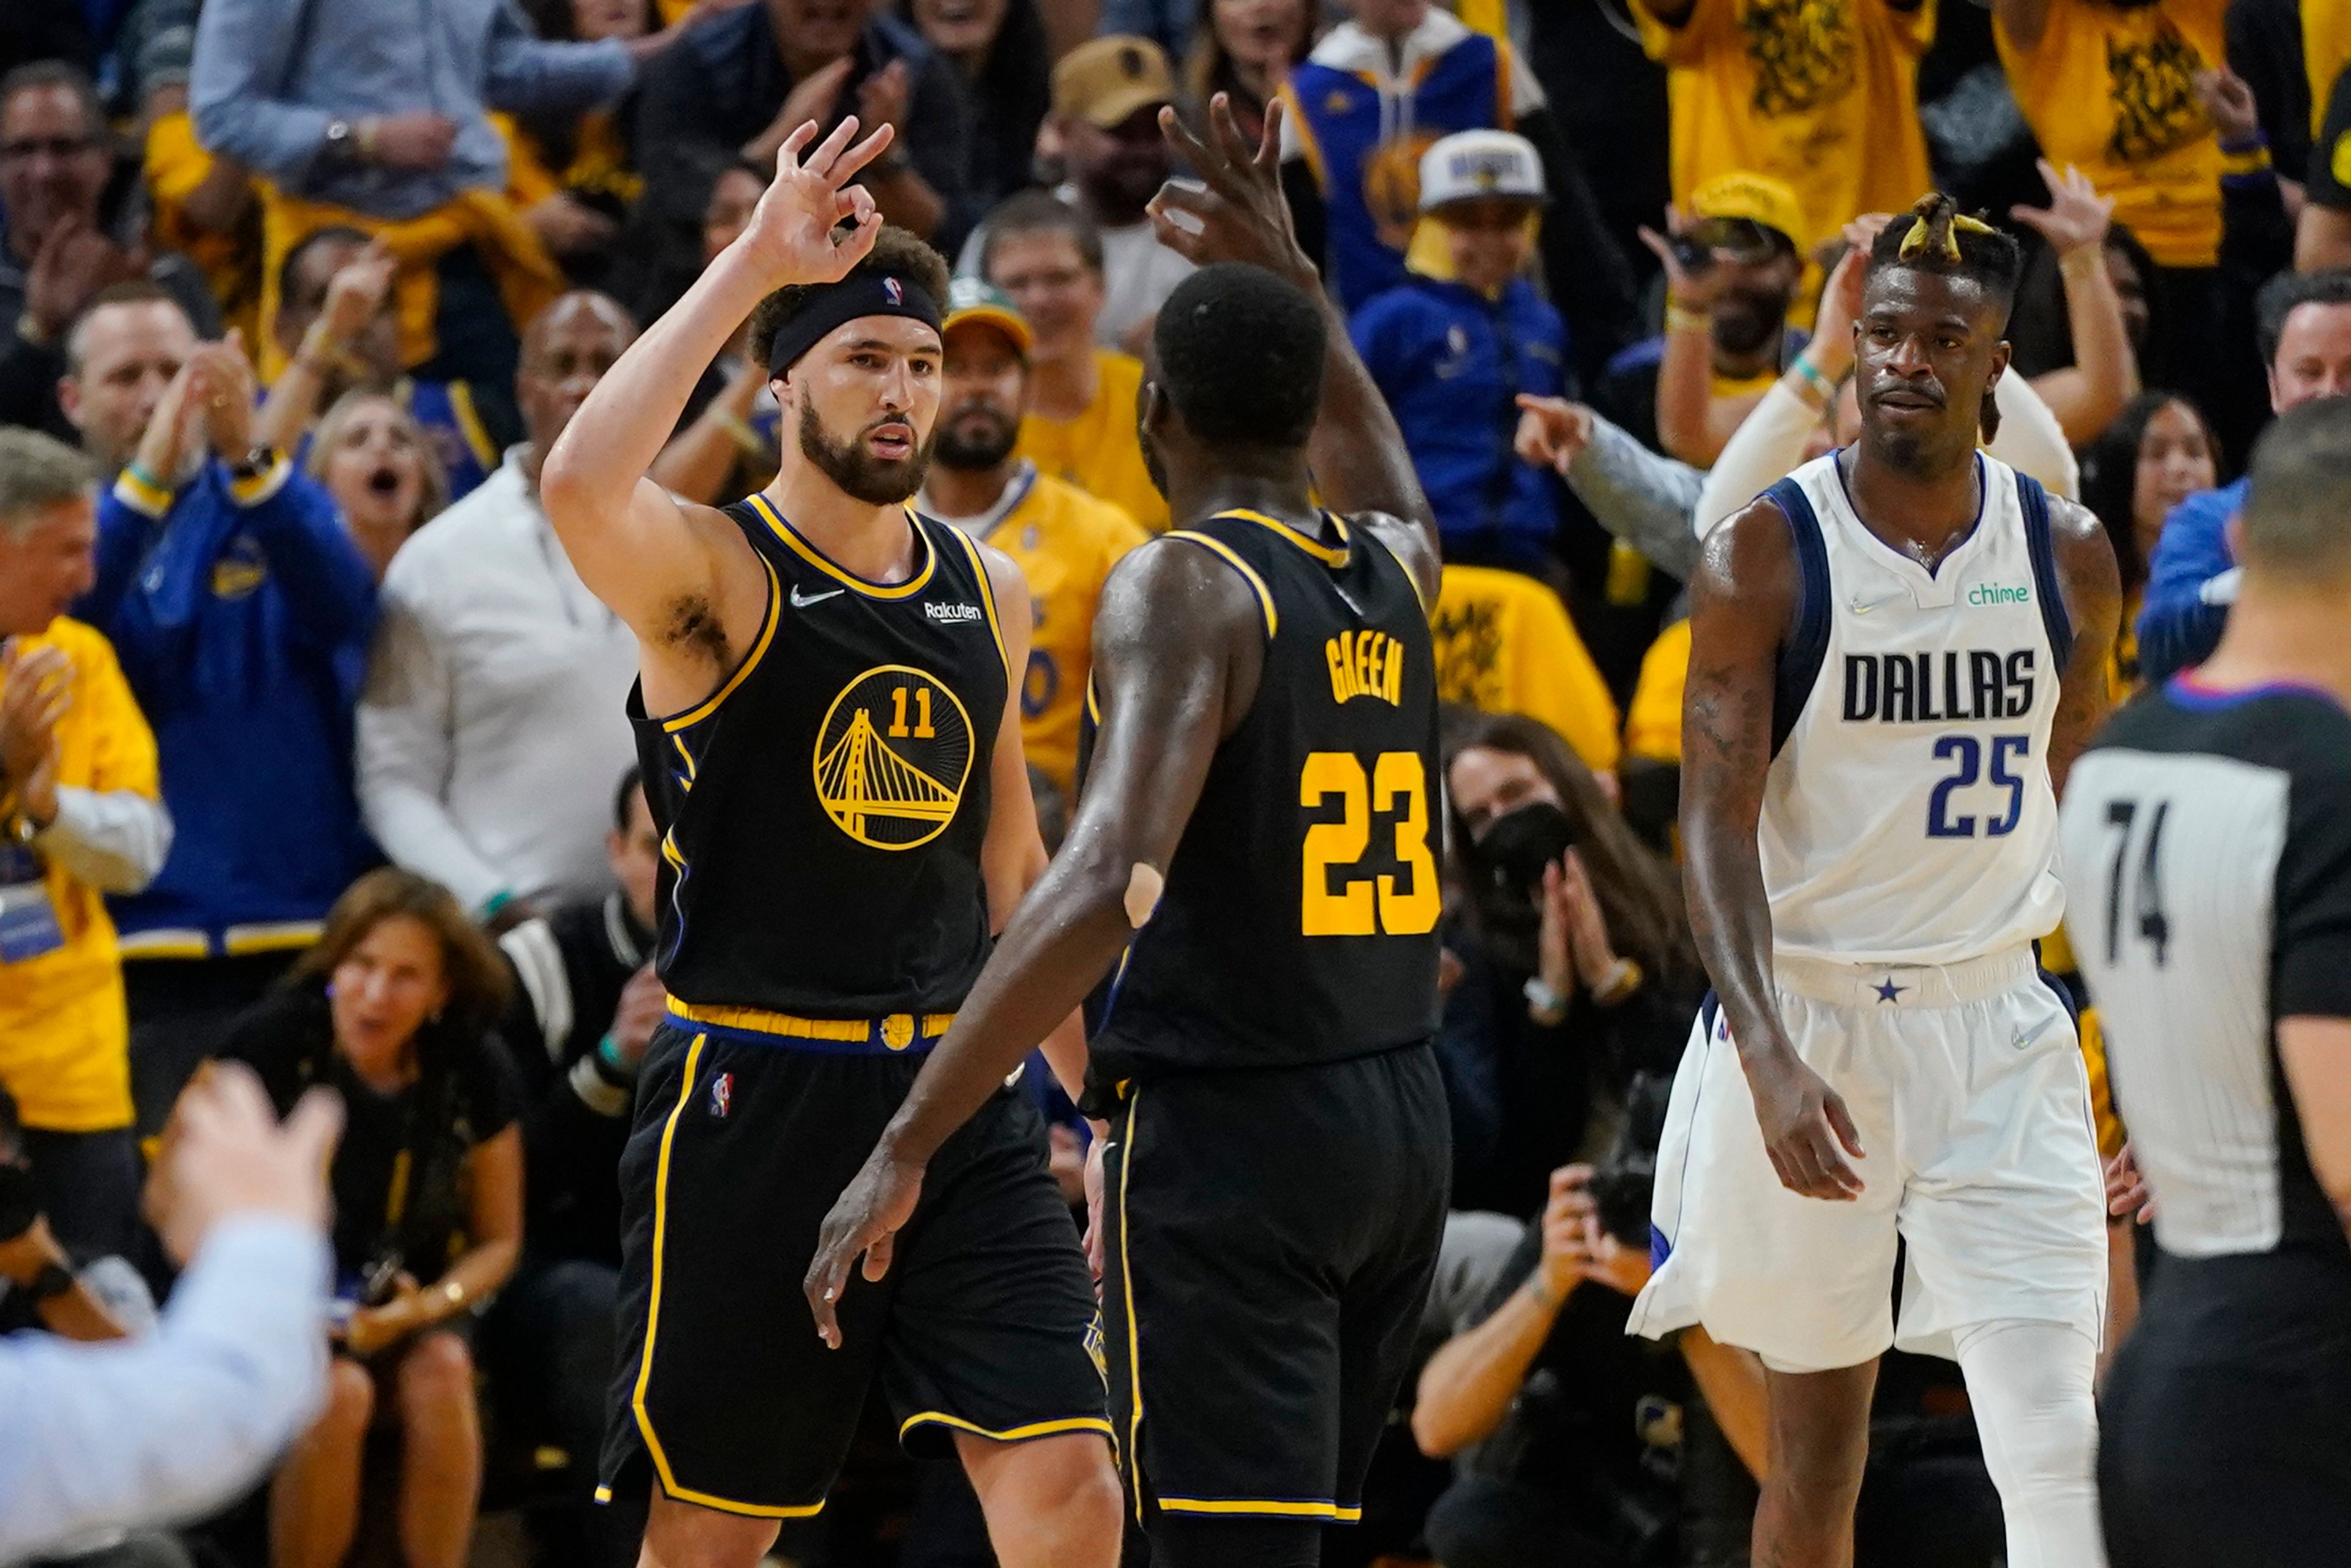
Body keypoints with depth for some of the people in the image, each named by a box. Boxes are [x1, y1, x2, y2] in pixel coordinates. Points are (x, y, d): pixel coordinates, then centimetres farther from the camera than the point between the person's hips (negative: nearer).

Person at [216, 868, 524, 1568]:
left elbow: (499, 1240, 5)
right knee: (339, 1393, -33)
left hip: (410, 1308, 2)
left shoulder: (476, 1071, -6)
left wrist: (426, 1306, -16)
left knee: (442, 1372, -31)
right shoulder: (270, 1044, -14)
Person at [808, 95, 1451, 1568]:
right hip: (1401, 1118, 8)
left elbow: (1111, 884, -25)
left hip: (1229, 1128, -8)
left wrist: (908, 1148, -25)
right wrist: (1289, 273, 37)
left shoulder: (1185, 585, -12)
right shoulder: (1395, 568, 9)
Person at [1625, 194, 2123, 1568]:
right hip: (1809, 1024, -2)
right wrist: (1768, 1058, -26)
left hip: (1998, 1028, 2)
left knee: (2059, 1448, -10)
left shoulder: (2070, 555, 3)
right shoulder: (1767, 557, -7)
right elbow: (1718, 826, -13)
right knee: (1818, 1445, 8)